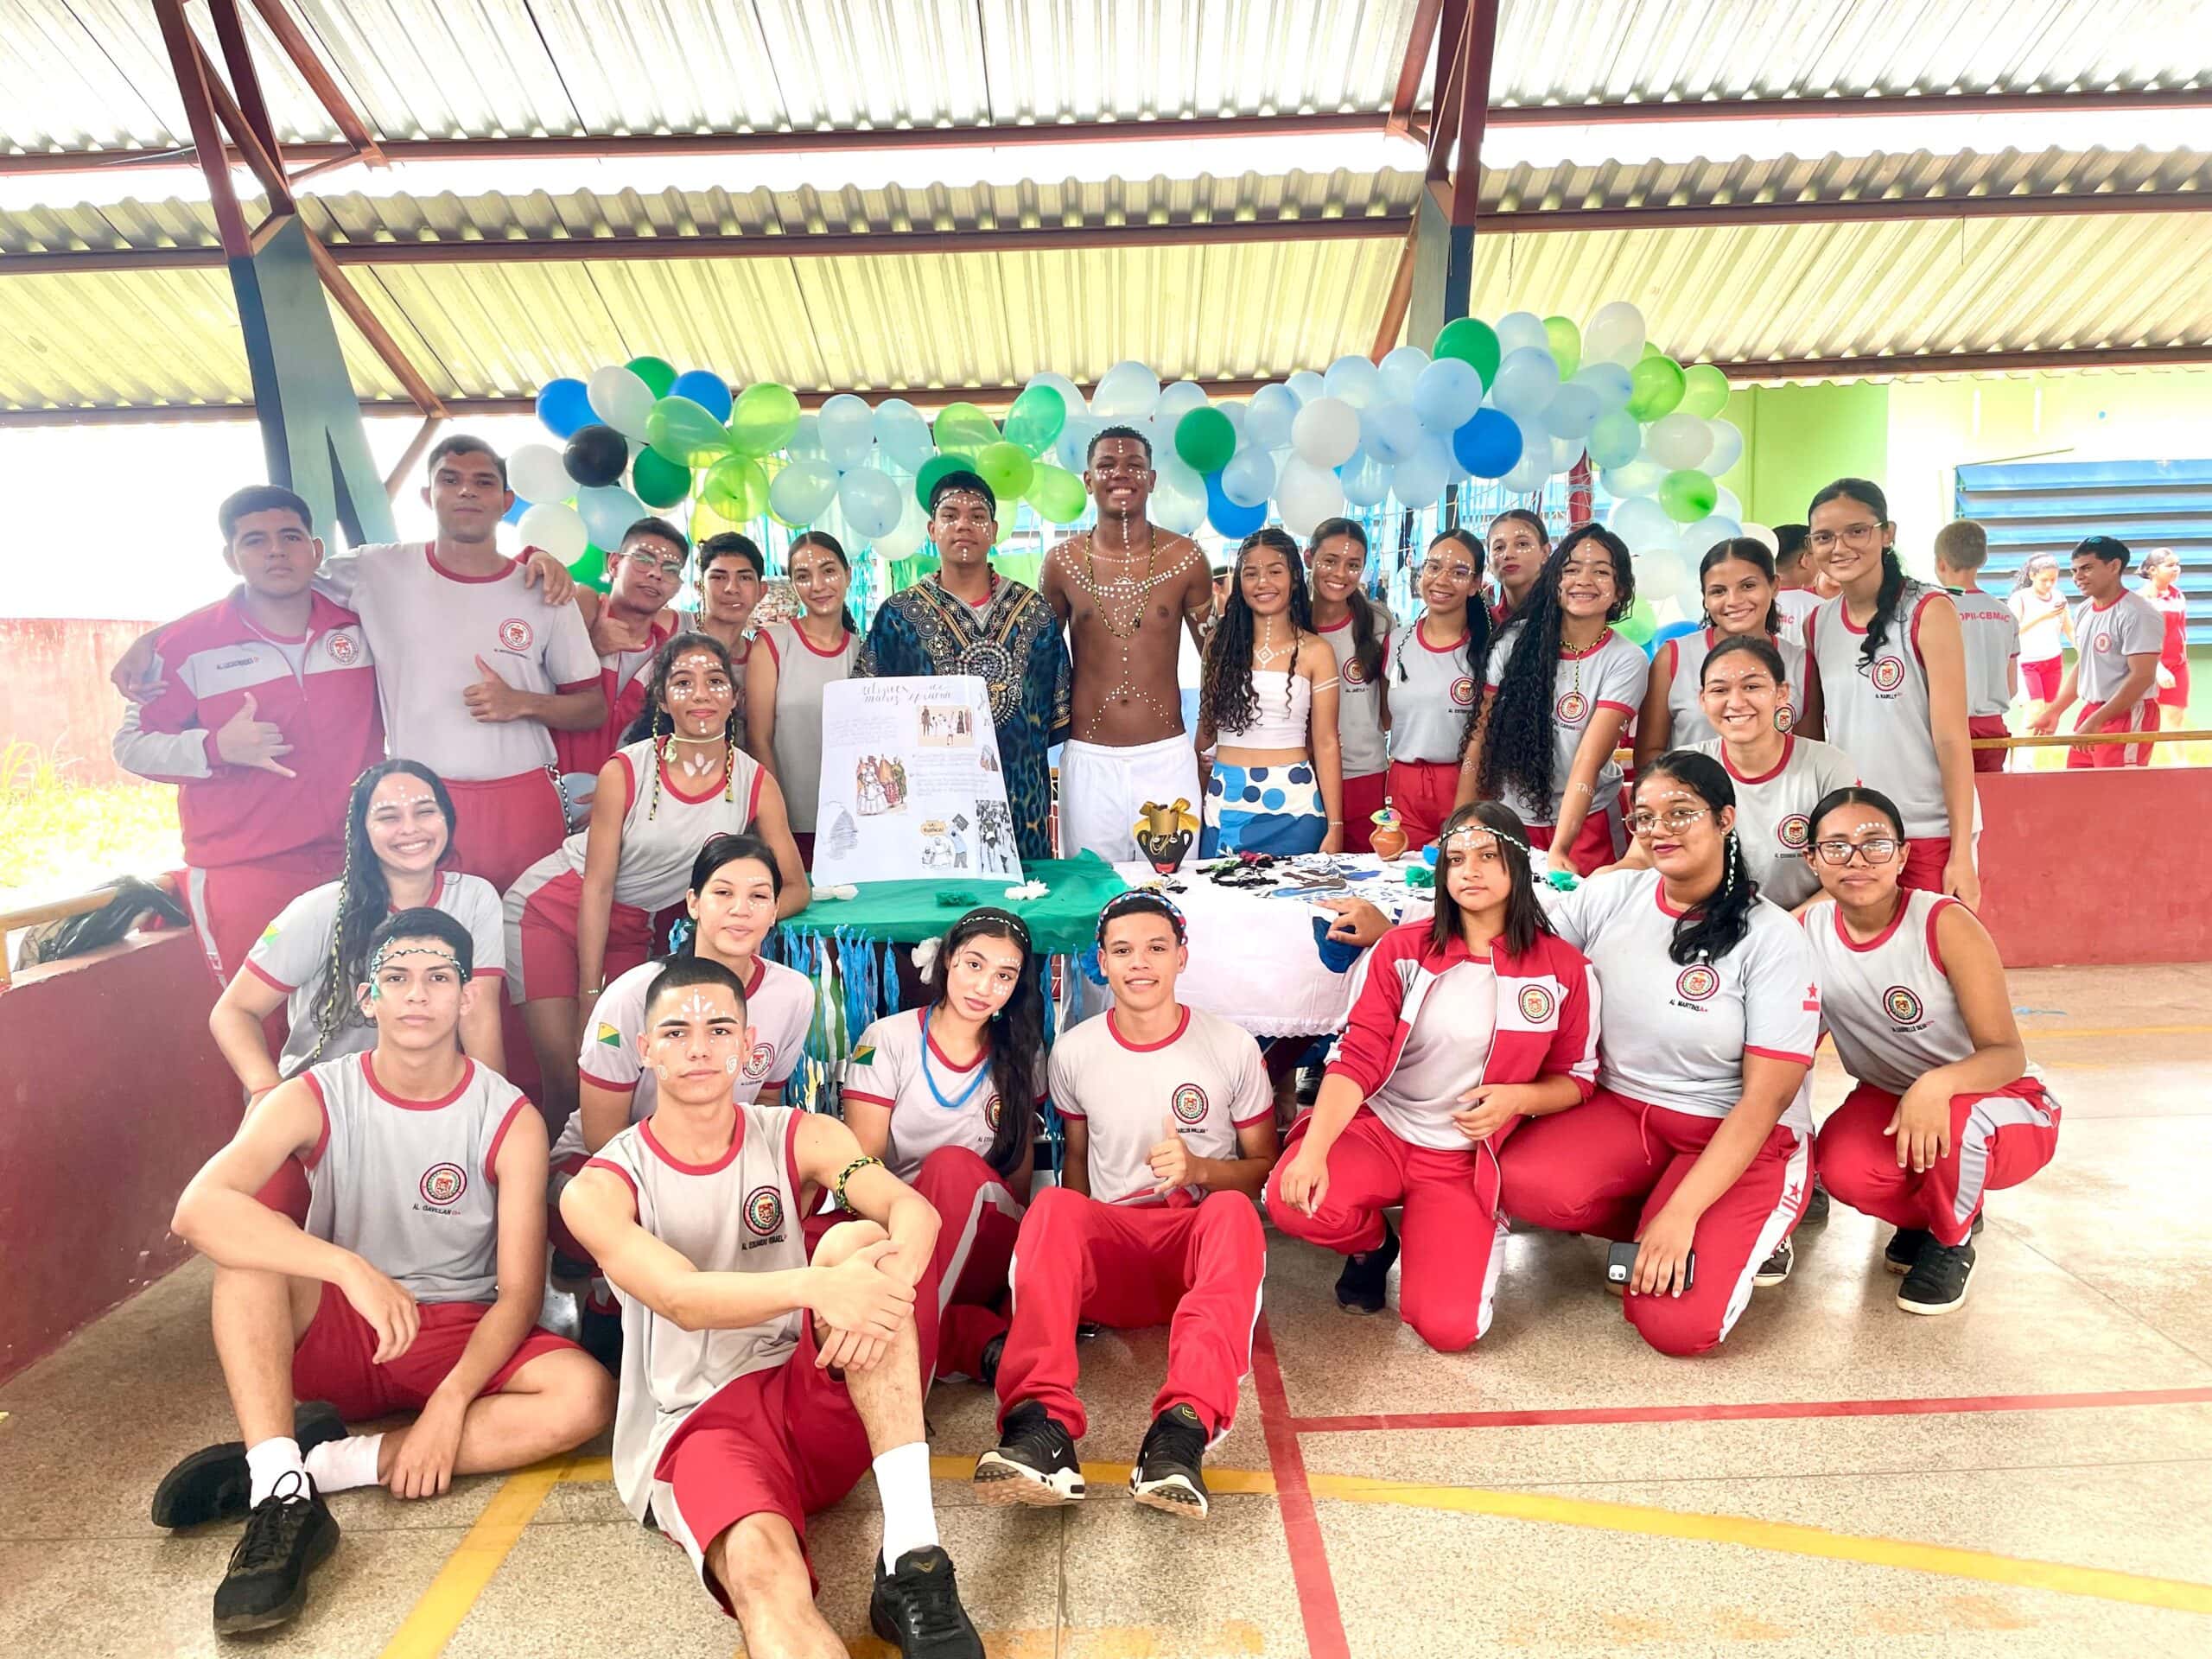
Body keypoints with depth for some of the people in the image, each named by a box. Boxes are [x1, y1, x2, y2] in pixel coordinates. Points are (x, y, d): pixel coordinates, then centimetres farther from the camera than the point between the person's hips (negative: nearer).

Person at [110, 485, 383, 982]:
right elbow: (131, 745, 3)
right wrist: (217, 748, -15)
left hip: (356, 863, 2)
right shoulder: (187, 643, -2)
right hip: (243, 877, -2)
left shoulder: (361, 625, 5)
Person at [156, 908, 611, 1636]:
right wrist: (349, 1268, -40)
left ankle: (316, 1462, -25)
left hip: (461, 1338, 0)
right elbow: (197, 1208, -29)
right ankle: (282, 1495, -33)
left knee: (586, 1396, -29)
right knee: (249, 1240, -27)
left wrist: (450, 1402, -27)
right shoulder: (315, 1098, -10)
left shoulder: (510, 1121, -11)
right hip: (333, 1333, 1)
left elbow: (518, 1294, -11)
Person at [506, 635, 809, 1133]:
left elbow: (795, 888, -8)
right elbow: (598, 886, -15)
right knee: (570, 1076, -8)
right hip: (553, 910, -3)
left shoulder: (757, 784, -10)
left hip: (631, 930, 3)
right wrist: (589, 997, -16)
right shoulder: (625, 771, -17)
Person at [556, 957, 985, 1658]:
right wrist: (813, 1287, -40)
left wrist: (875, 1289, -39)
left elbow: (916, 1211, -15)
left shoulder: (802, 1138, 4)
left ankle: (912, 1560, -32)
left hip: (821, 1397, 3)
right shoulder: (599, 1189, -2)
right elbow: (682, 1299, -20)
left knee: (856, 1241, -28)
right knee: (760, 1565, -38)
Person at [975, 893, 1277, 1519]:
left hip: (1200, 1239, -1)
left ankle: (1184, 1427, -54)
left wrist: (1199, 1170, -13)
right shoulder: (1074, 1051, 7)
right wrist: (1075, 1253, -2)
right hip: (1112, 1250, 1)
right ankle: (1041, 1422, -51)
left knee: (1233, 1212, -37)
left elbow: (1264, 1165, 9)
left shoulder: (1233, 1047, 3)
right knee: (1054, 1209, -33)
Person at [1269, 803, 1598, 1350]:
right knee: (1293, 1200, -31)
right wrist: (1313, 1150, -27)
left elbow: (1576, 1077, 8)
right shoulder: (1403, 949, -3)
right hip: (1377, 1128, 1)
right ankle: (1374, 1243, 8)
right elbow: (1358, 1060, -11)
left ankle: (1477, 1237, 17)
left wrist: (1517, 1098, -16)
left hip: (1464, 1158, -1)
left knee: (1449, 1328, -21)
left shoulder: (1564, 968, -3)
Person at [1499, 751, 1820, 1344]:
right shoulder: (1609, 897, -1)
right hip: (1622, 1107, 4)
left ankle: (1740, 1236, 10)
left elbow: (1766, 1098, -14)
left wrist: (1682, 1213, -22)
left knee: (1675, 1323, -23)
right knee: (1523, 1182, -29)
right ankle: (1655, 1224, 2)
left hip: (1742, 1137, -3)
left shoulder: (1773, 940, -12)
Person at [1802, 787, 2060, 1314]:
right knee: (1844, 1170, -30)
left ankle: (1951, 1242, -4)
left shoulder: (1945, 925, -23)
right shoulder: (1806, 935, -11)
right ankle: (1923, 1215, 9)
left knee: (1960, 1119, -38)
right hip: (1887, 1097, 3)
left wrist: (1938, 1085, -45)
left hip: (2000, 1100, -3)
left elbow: (2008, 1054, -26)